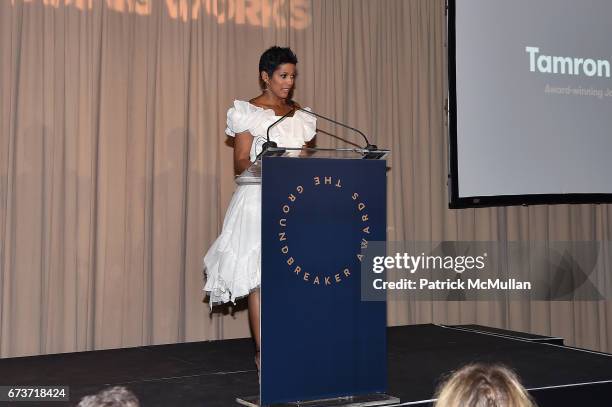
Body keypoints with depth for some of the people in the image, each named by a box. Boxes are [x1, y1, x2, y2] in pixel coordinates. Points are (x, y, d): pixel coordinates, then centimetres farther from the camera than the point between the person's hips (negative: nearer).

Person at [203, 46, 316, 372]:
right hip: (259, 199, -4)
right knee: (259, 276, -6)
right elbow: (240, 164, -4)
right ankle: (262, 351, 2)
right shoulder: (247, 112, 0)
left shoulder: (300, 116, 15)